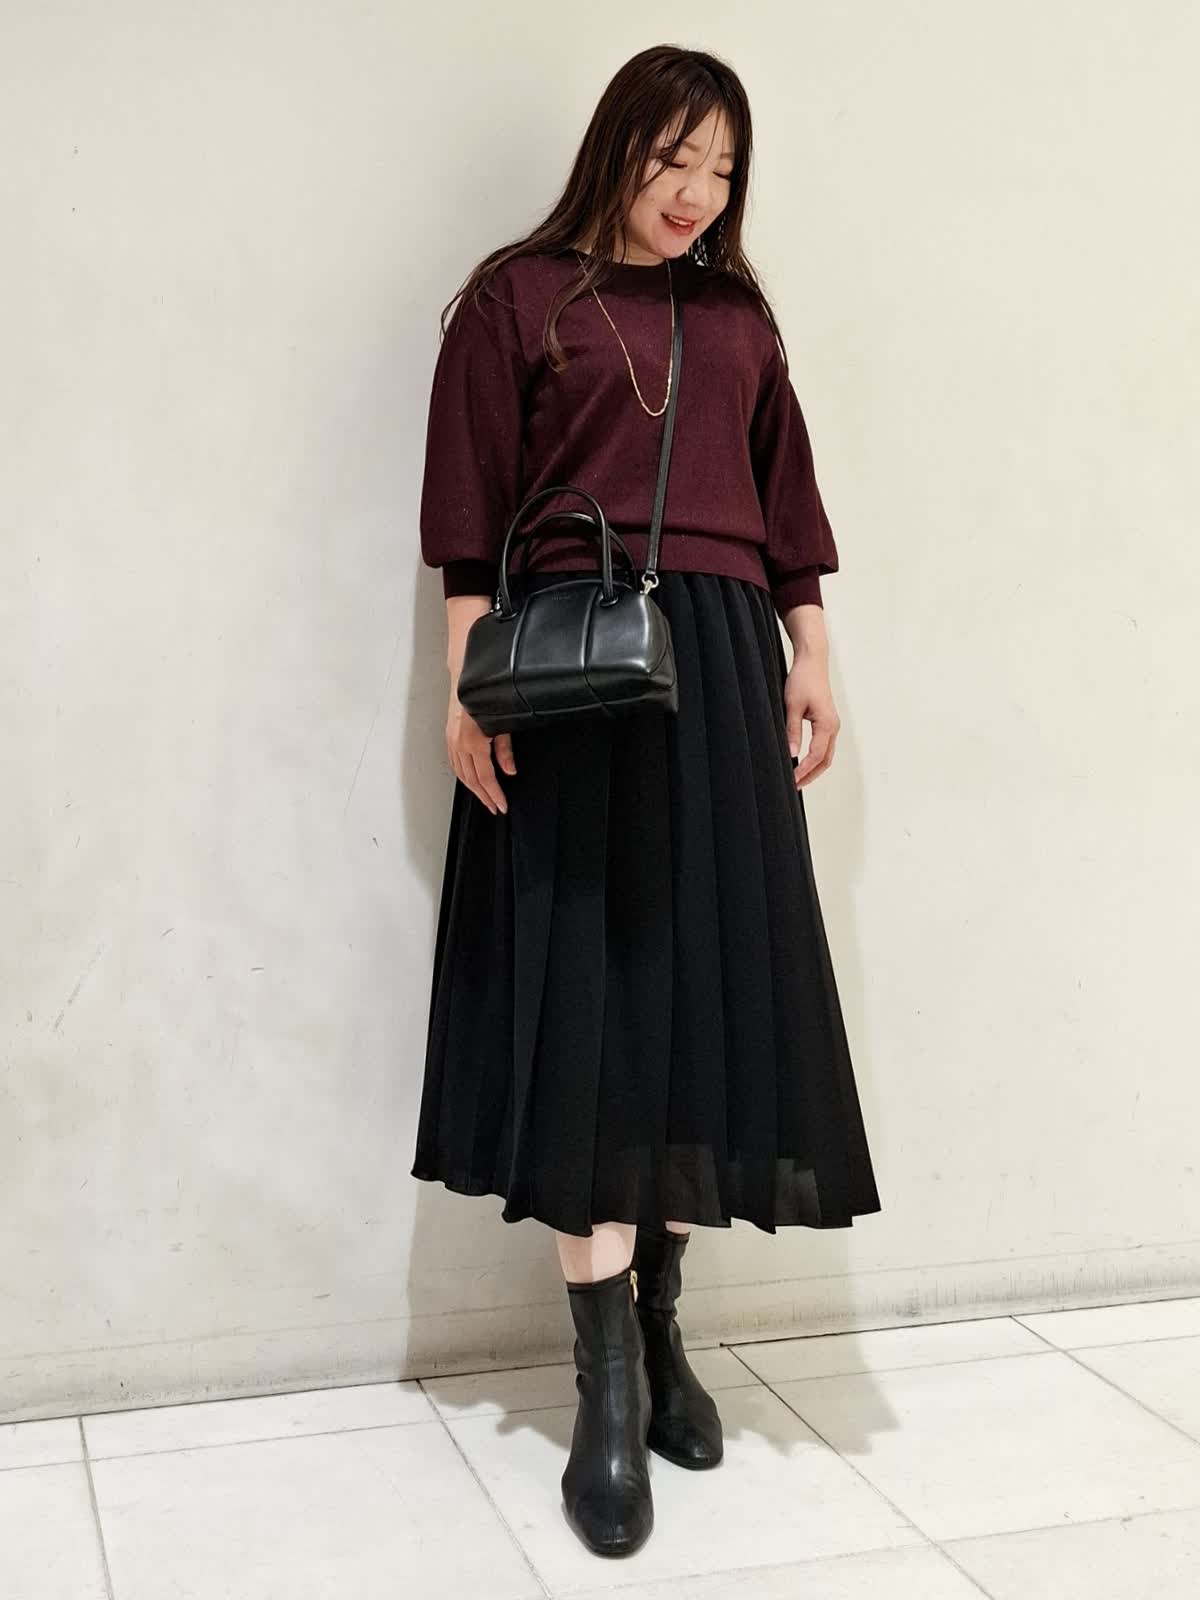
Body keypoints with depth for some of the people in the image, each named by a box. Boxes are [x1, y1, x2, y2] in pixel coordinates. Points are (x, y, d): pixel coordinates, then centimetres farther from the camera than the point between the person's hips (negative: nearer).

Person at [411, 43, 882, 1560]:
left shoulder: (740, 316, 17)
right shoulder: (518, 297, 5)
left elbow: (786, 502, 17)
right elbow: (469, 516, -1)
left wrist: (812, 659, 10)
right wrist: (470, 688, -9)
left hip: (723, 674, 4)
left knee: (709, 982, 3)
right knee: (592, 992, -7)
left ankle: (658, 1321, 17)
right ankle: (608, 1380, -2)